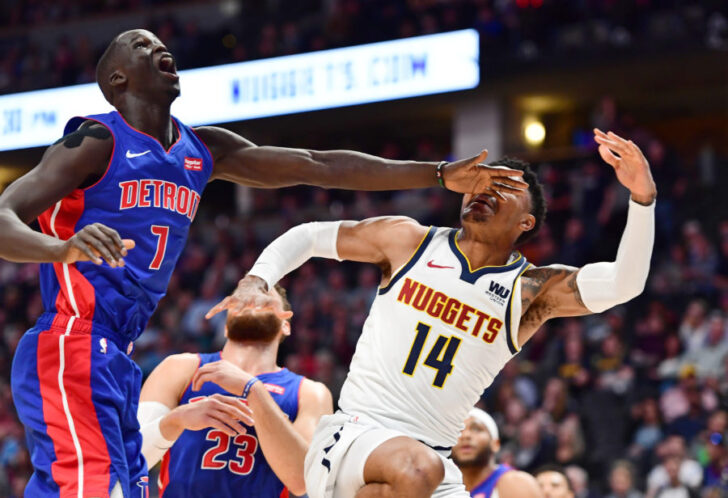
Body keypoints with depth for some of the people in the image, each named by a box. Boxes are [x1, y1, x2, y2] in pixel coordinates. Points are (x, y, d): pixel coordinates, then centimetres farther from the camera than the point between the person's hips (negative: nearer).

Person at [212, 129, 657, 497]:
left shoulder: (531, 291, 4)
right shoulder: (410, 241, 6)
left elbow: (624, 283, -12)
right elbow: (310, 236, 16)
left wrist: (642, 196, -26)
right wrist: (257, 281, -2)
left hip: (432, 462, 3)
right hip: (353, 436, -3)